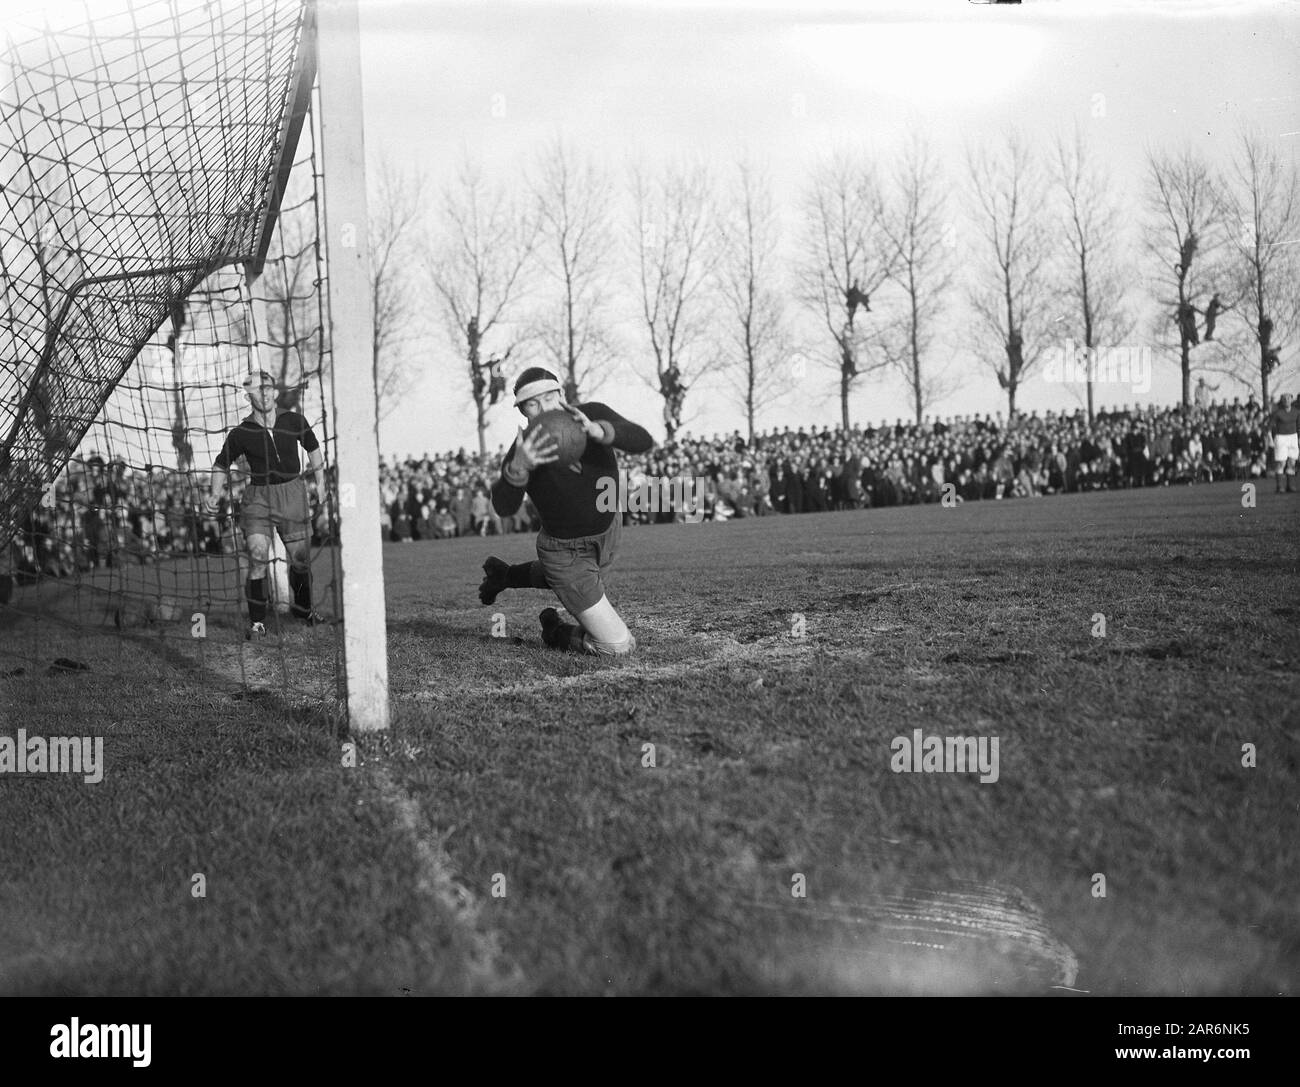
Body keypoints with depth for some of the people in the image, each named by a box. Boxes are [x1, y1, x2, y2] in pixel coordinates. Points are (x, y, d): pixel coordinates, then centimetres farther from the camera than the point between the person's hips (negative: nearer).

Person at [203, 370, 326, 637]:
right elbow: (222, 464, 7)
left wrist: (321, 485, 12)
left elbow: (313, 448, 16)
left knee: (301, 559, 8)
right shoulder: (241, 434, -6)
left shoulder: (294, 422, -1)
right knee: (258, 557, -16)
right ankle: (257, 621, -8)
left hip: (293, 494, 2)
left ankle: (303, 607, 34)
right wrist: (215, 495, -6)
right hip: (258, 497, -2)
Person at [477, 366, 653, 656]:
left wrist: (596, 431, -57)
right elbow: (504, 507, -43)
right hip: (566, 553, -5)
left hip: (607, 532, 5)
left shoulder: (594, 415, -21)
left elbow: (642, 441, -37)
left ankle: (504, 574, 59)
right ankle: (556, 633, 21)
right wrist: (518, 466, -64)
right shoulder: (523, 450, -28)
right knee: (617, 646, -8)